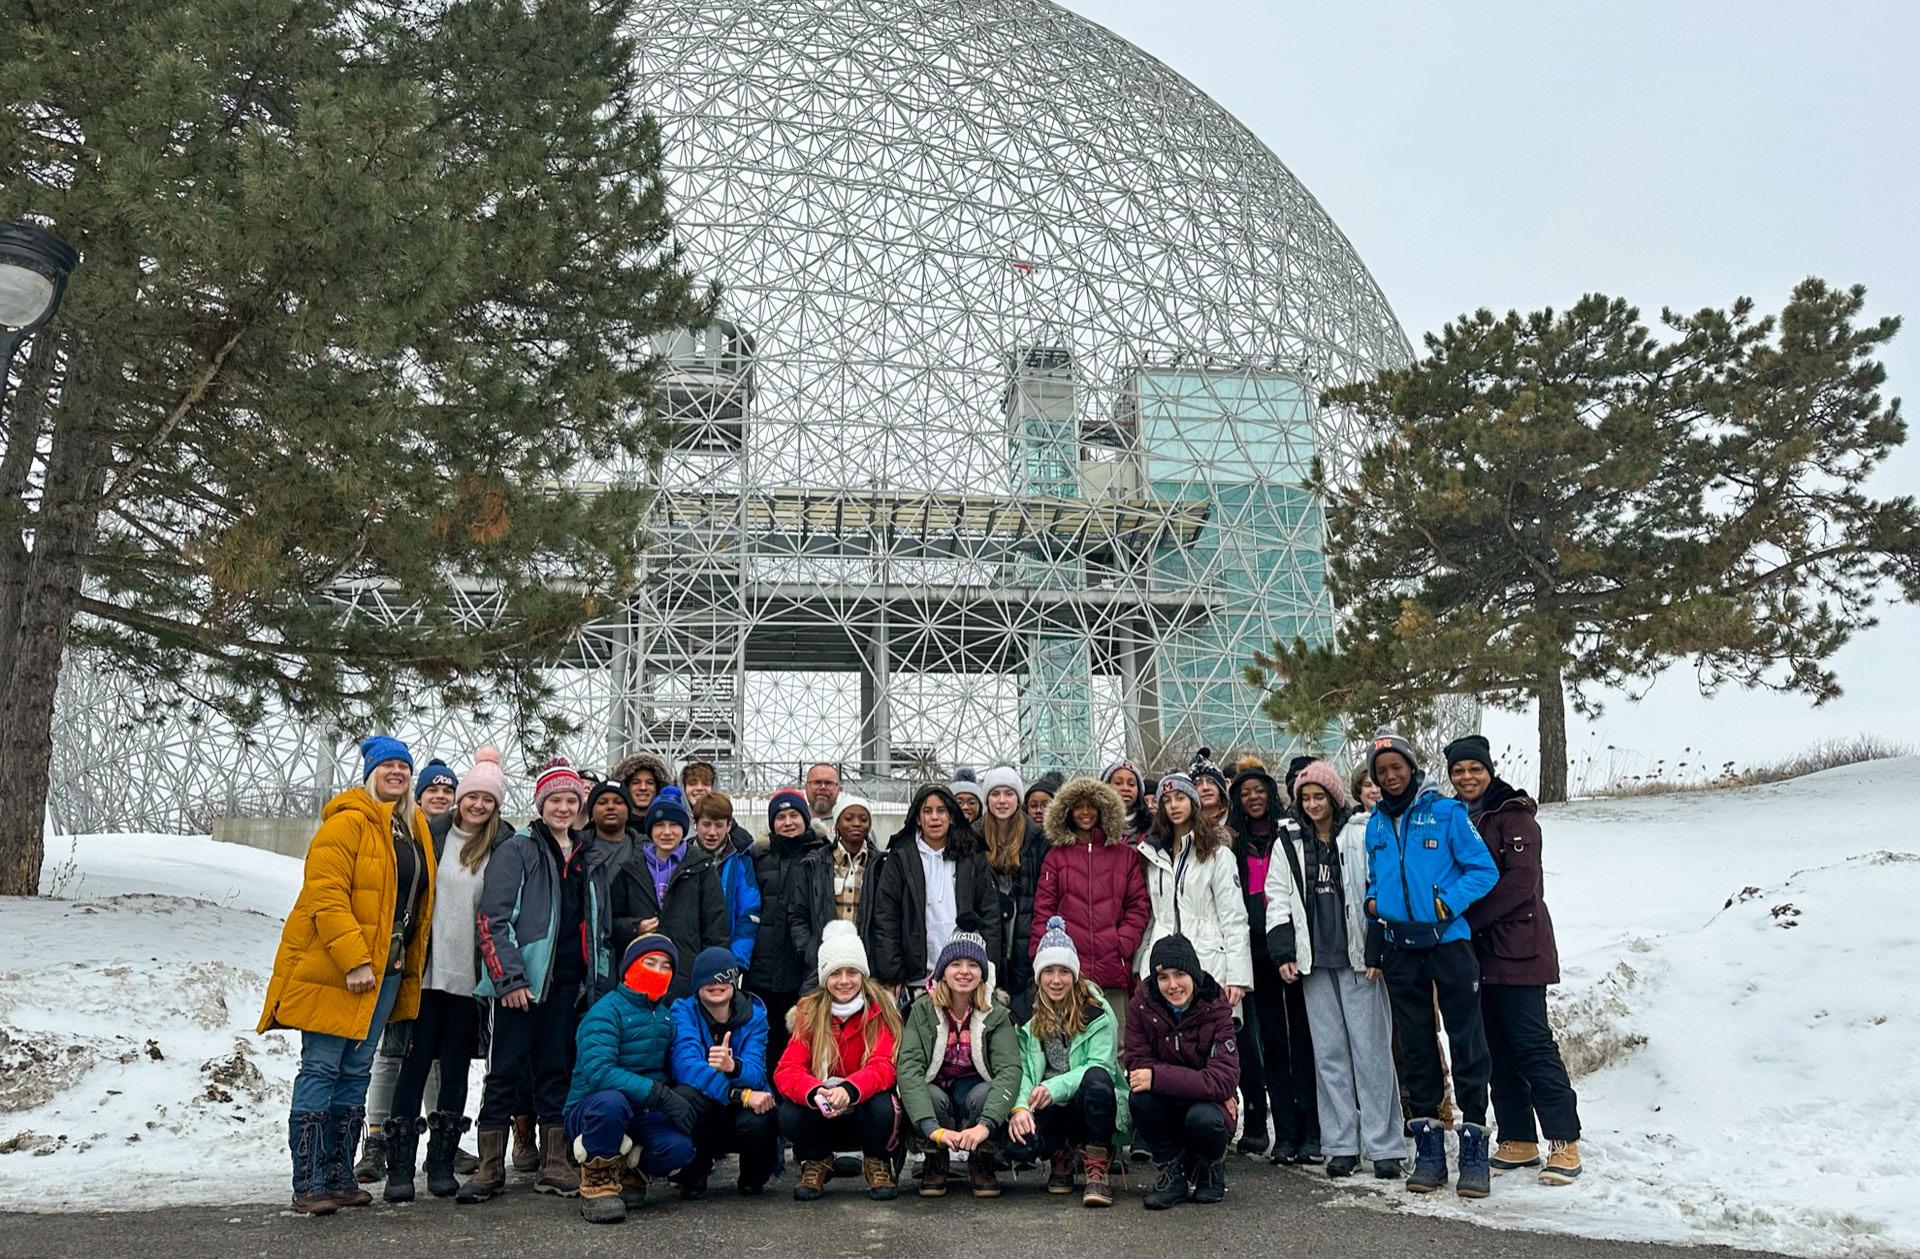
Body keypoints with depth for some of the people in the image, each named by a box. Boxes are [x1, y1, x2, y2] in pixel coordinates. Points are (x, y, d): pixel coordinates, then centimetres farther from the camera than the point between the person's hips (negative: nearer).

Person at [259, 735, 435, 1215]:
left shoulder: (415, 828, 14)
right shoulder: (347, 822, -10)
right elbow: (326, 896, -18)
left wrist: (411, 967, 18)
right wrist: (353, 961, -23)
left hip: (386, 970, 8)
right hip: (332, 969, -8)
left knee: (356, 1074, 12)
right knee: (321, 1071, -3)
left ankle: (340, 1178, 20)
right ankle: (309, 1185, 2)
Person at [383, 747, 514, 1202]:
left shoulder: (504, 845, 2)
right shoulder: (432, 834, 3)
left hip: (471, 973, 0)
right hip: (430, 968, 0)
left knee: (456, 1063, 8)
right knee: (417, 1058, -1)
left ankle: (441, 1163, 16)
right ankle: (399, 1166, 4)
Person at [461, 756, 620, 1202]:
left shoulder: (596, 858, 14)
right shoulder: (517, 851, -3)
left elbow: (602, 926, 19)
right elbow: (492, 918, -10)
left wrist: (601, 980, 11)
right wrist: (509, 977, -16)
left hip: (568, 982, 5)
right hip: (520, 981, -5)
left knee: (558, 1072, 10)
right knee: (506, 1071, 0)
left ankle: (554, 1165, 17)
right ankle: (491, 1168, 8)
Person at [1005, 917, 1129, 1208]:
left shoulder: (1097, 1012, -4)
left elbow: (1102, 1066, -16)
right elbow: (1021, 1071, -1)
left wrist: (1055, 1087, -31)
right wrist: (1020, 1107, -23)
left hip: (1091, 1106, -2)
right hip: (1050, 1112, 3)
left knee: (1097, 1079, -37)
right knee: (1016, 1143, -30)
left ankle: (1098, 1171, -19)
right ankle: (1062, 1153, 7)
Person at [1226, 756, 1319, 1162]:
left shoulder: (1290, 832, 1)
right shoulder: (1233, 842, 11)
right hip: (1258, 948, 3)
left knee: (1302, 1035, 0)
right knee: (1271, 1040, 5)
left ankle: (1310, 1131, 3)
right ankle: (1284, 1133, 9)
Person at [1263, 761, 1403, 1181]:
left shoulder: (1361, 835, -1)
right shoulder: (1289, 843, 12)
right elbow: (1278, 899, 12)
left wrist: (1375, 951, -9)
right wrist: (1283, 952, 3)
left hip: (1358, 957, -4)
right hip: (1314, 960, 4)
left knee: (1371, 1049, -3)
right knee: (1328, 1053, 6)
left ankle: (1385, 1147, 2)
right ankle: (1341, 1146, 12)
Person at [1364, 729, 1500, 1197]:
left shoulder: (1445, 812, -4)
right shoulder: (1375, 824, 10)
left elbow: (1484, 870, -5)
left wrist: (1449, 902, -16)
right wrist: (1373, 900, 2)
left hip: (1448, 941, -4)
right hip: (1401, 948, 4)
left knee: (1466, 1042, -1)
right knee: (1415, 1046, 9)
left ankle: (1474, 1148, 6)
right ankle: (1428, 1148, 17)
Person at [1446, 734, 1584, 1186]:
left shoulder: (1513, 815, -7)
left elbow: (1520, 880, -16)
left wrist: (1468, 917, -18)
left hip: (1516, 948, -7)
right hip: (1474, 950, 7)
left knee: (1531, 1043, -7)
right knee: (1496, 1047, 9)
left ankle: (1565, 1143, 0)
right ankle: (1518, 1140, 17)